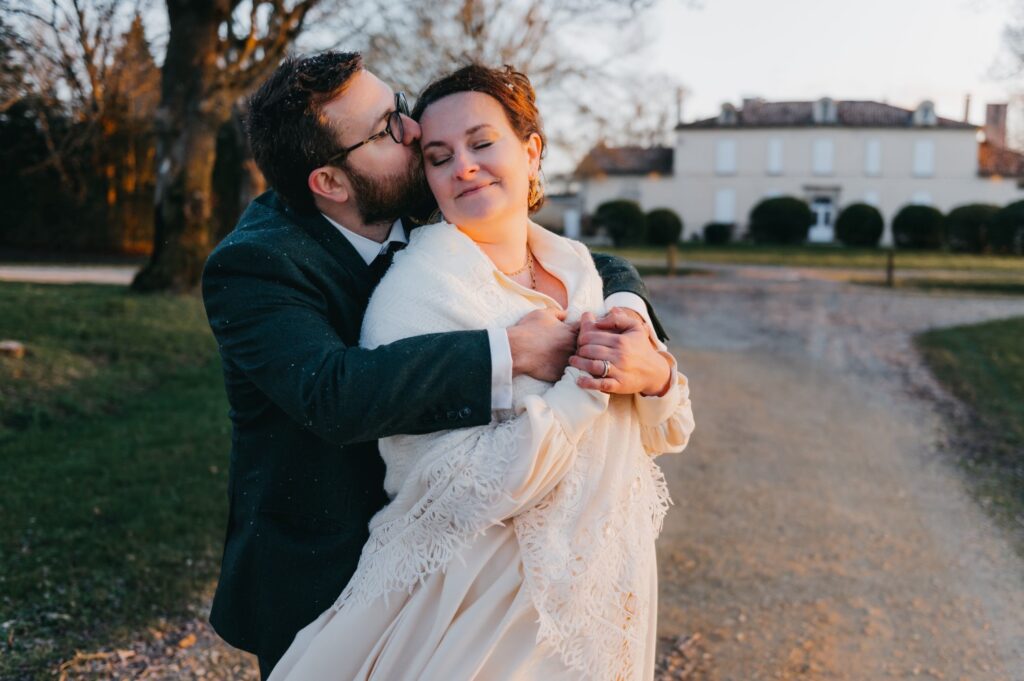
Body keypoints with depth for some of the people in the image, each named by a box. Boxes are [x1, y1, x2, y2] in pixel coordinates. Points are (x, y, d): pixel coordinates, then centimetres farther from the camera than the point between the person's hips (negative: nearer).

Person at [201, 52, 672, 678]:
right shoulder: (252, 265, -22)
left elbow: (602, 270, 0)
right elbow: (335, 391, -41)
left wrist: (626, 314, -23)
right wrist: (511, 352, -38)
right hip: (318, 582, -5)